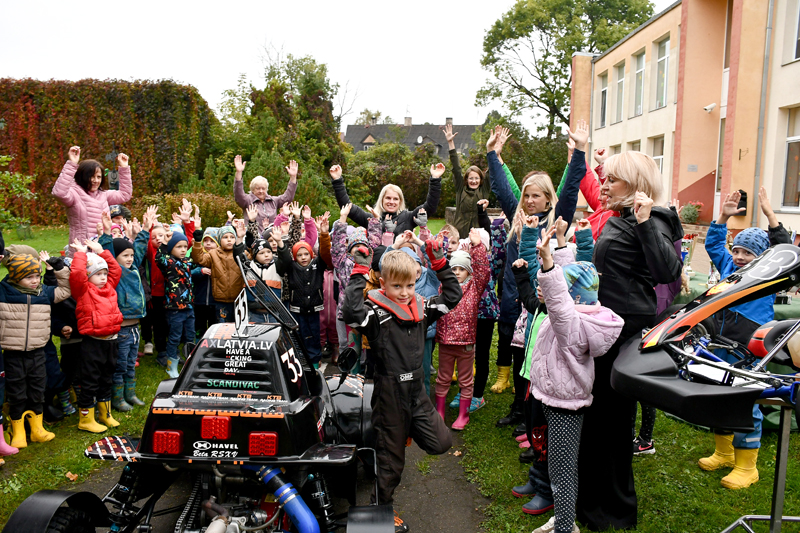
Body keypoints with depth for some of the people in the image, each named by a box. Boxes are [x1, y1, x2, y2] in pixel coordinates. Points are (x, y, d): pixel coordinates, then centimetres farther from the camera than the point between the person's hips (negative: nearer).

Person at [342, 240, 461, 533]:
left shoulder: (421, 308, 3)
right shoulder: (376, 313, -15)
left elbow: (452, 295, 9)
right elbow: (350, 310, -35)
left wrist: (440, 263, 2)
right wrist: (359, 272, -31)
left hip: (417, 390, 5)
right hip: (389, 391, -5)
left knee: (441, 443, 1)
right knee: (391, 457, 9)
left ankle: (407, 428, 28)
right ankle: (381, 508, 32)